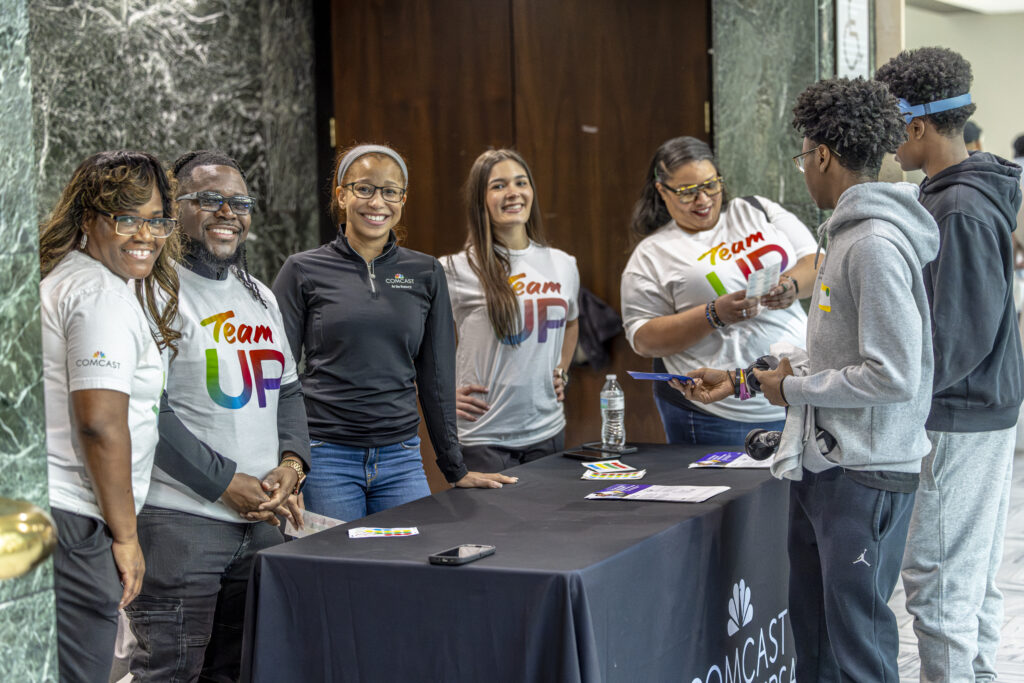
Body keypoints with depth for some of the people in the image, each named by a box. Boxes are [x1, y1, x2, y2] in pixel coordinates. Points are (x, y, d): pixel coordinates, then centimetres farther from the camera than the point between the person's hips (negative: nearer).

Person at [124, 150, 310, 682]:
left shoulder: (260, 297, 17)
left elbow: (287, 391, 21)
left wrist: (290, 464, 1)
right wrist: (229, 484, -16)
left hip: (260, 519, 8)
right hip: (179, 519, -8)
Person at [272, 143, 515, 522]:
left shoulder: (426, 273, 8)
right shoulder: (303, 271, 1)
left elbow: (436, 376, 12)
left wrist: (455, 469, 12)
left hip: (401, 458, 3)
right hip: (325, 458, -3)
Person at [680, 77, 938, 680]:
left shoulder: (876, 245, -19)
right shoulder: (850, 233, 12)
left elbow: (894, 376, -24)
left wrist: (793, 389, -12)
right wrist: (740, 379, 20)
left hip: (864, 473, -10)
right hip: (821, 466, 10)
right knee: (812, 628, 18)